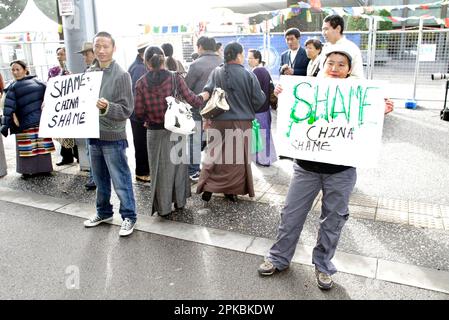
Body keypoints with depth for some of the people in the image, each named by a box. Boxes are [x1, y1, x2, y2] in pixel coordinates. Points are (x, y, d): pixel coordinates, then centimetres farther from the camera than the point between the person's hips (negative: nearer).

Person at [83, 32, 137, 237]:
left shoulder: (121, 75, -12)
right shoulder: (89, 72, 5)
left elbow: (126, 110, -16)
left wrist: (107, 107, -32)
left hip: (113, 137, -6)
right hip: (93, 135, 6)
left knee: (121, 181, 3)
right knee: (100, 180, 19)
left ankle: (129, 216, 19)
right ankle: (103, 212, 36)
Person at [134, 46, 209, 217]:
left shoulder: (141, 83, -7)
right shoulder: (175, 78, -9)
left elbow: (138, 112, -5)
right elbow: (192, 100, -8)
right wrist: (203, 96, 13)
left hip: (155, 132, 0)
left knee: (160, 169, 13)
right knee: (178, 165, 18)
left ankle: (163, 207, 21)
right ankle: (179, 201, 31)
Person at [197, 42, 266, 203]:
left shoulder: (216, 73, -3)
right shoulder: (248, 75, -8)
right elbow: (259, 100, -7)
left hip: (218, 121, 2)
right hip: (242, 122, -2)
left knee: (214, 153, 12)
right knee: (237, 155, 9)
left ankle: (207, 187, 7)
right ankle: (232, 190, 16)